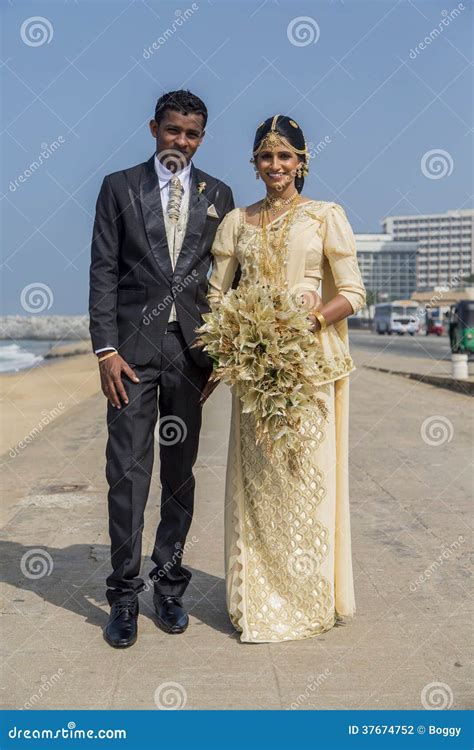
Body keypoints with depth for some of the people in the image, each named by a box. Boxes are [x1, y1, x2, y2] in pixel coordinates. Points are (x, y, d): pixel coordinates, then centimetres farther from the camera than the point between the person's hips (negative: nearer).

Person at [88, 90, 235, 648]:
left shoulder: (218, 195, 11)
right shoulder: (119, 187, 6)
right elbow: (103, 272, 1)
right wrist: (105, 349, -8)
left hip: (192, 346, 2)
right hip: (133, 344, -2)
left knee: (181, 470, 8)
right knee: (128, 471, -2)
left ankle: (169, 585, 21)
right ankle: (124, 594, 9)